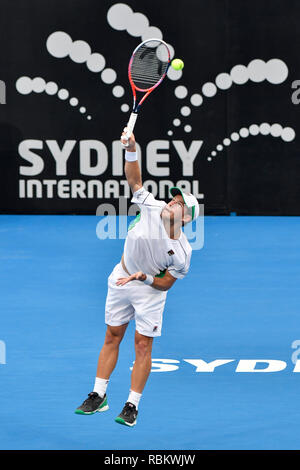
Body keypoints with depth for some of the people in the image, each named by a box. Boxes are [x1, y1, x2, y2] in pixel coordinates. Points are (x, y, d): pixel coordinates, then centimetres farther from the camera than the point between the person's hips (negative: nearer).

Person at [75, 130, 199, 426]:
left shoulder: (182, 252, -21)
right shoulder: (153, 208, -16)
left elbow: (165, 284, -12)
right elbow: (135, 180, -14)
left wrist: (144, 277, -29)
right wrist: (131, 150, -28)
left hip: (150, 290, -3)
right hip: (120, 280, 4)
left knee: (143, 345, -4)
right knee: (112, 337, 9)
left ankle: (132, 405, 5)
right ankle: (98, 396, 17)